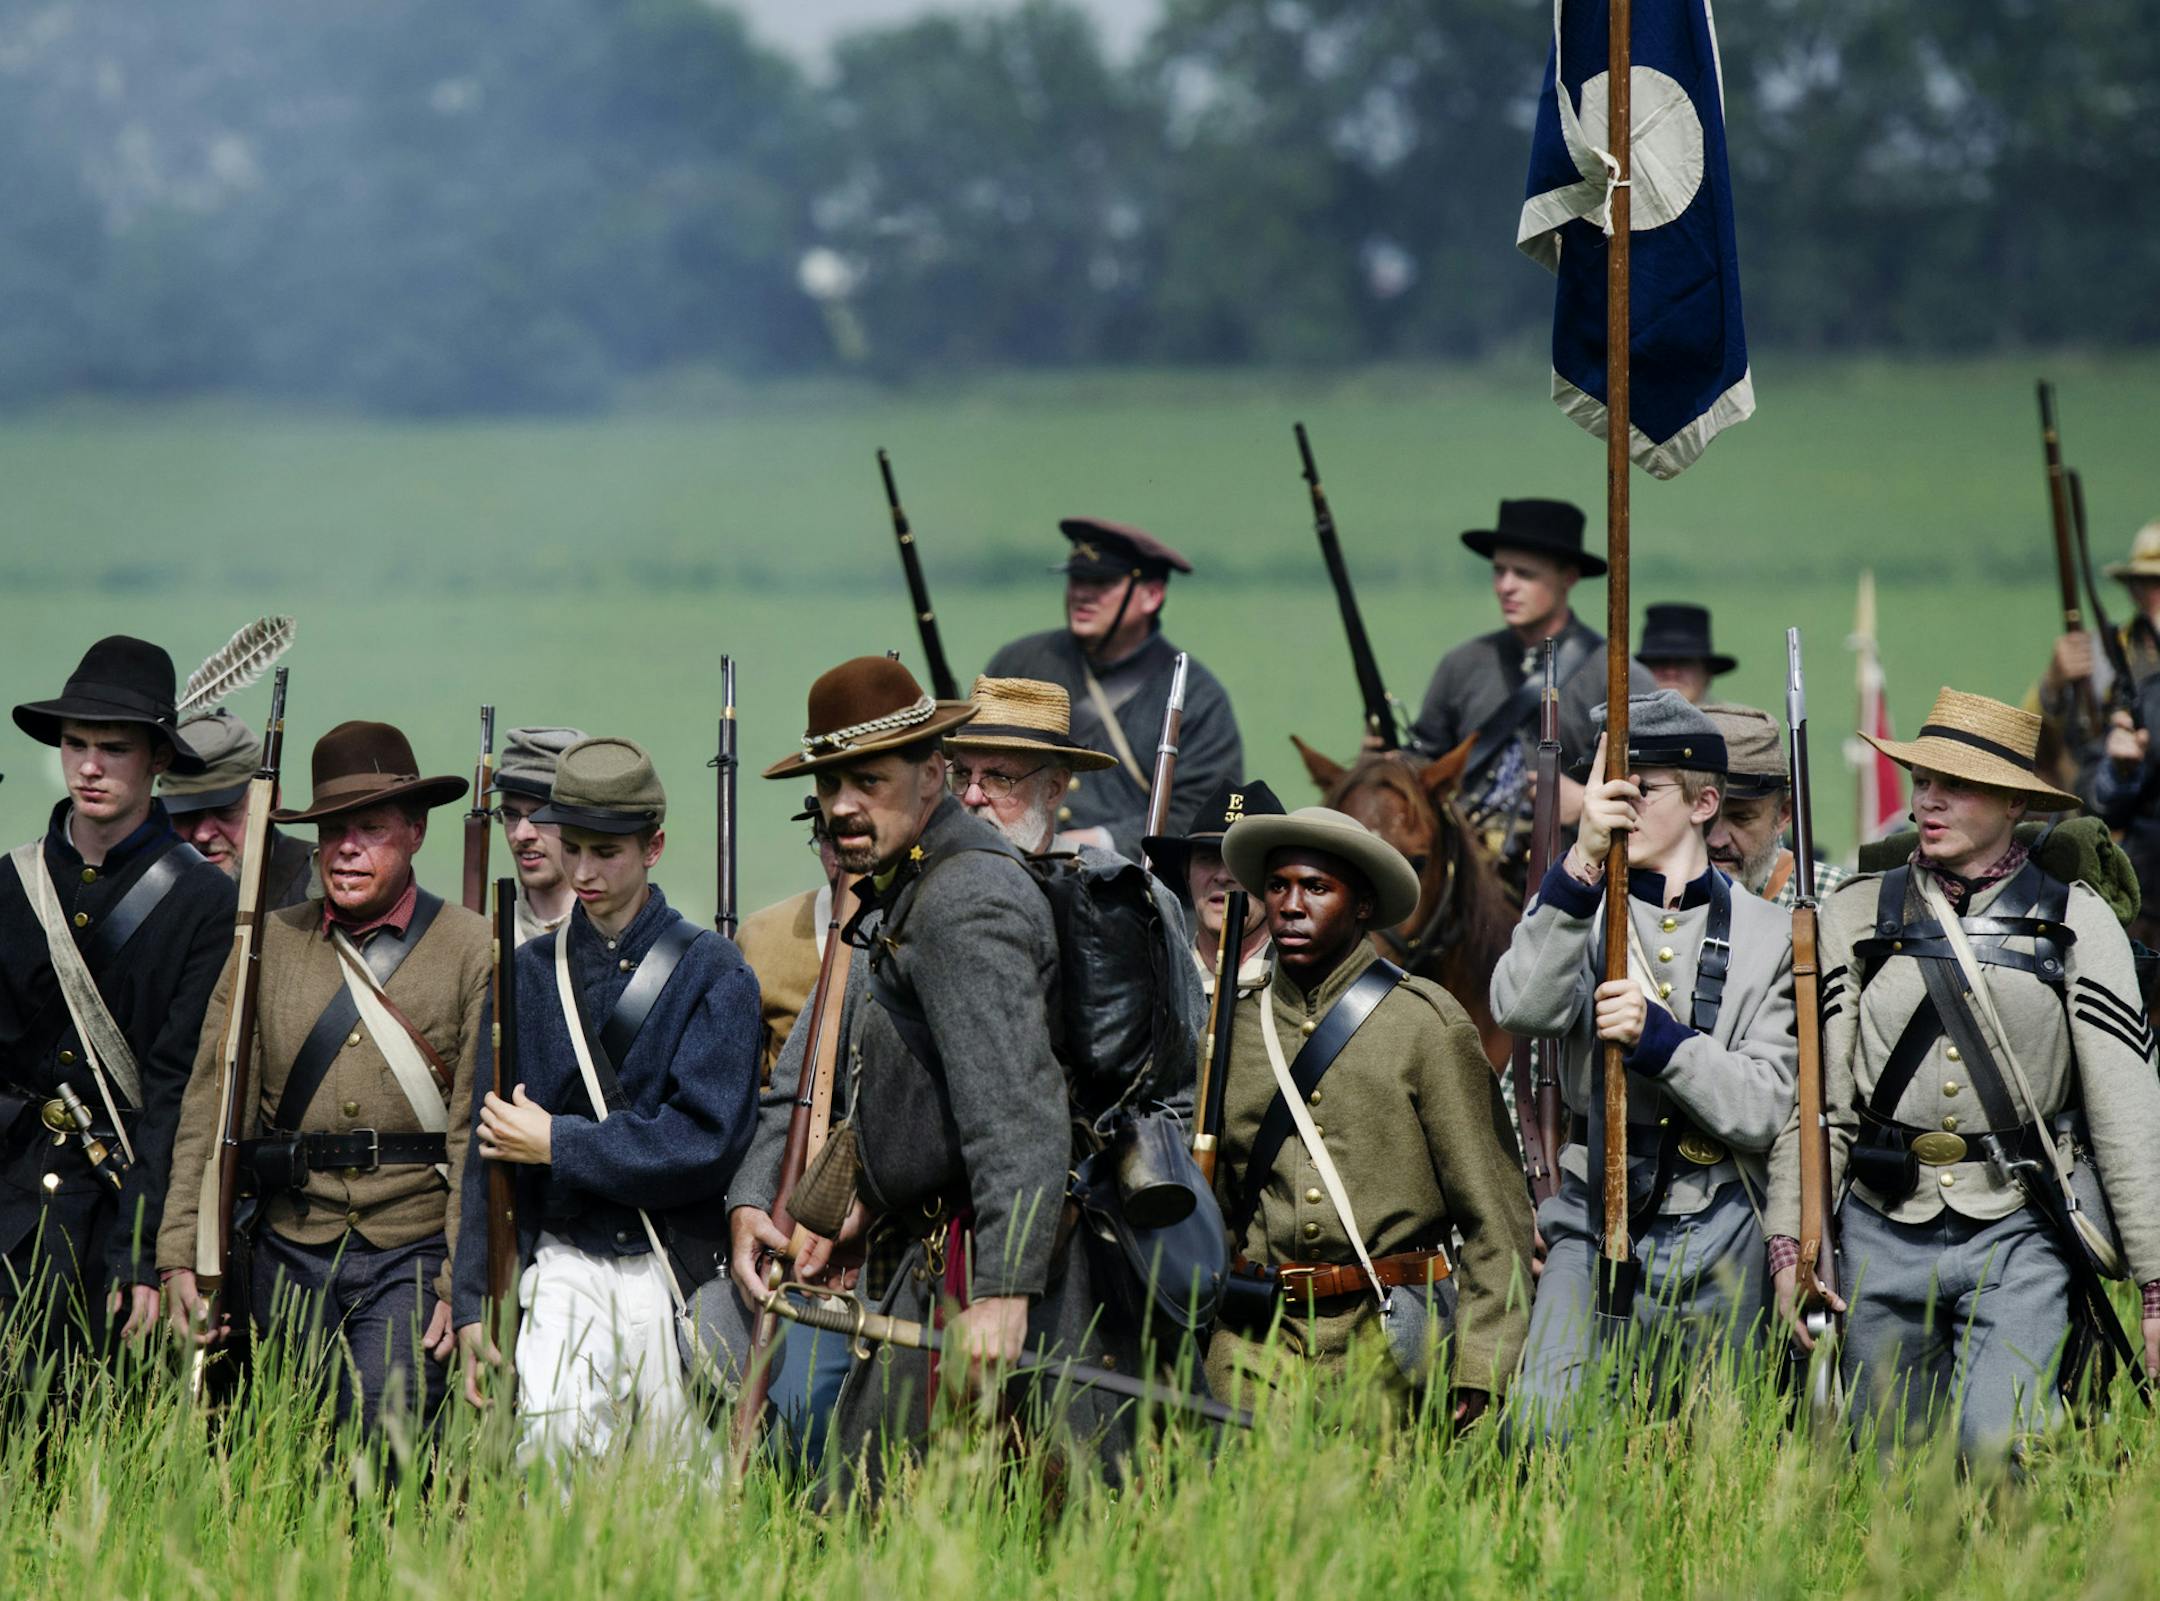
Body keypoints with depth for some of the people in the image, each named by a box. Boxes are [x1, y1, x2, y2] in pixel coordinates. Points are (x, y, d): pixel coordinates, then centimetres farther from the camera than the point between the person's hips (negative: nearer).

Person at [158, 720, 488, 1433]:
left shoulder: (473, 952, 0)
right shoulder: (267, 946, 8)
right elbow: (211, 1109, 6)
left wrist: (464, 1284, -11)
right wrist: (182, 1257, -3)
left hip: (416, 1257, -3)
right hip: (293, 1256, 3)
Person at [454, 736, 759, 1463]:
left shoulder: (712, 970, 0)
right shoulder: (530, 972, 9)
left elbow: (706, 1142, -10)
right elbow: (488, 1150, 9)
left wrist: (555, 1145, -9)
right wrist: (474, 1302, 3)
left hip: (675, 1274, -2)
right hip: (564, 1271, 2)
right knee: (550, 1433, -20)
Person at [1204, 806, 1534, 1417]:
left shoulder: (1428, 1024, 1)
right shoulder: (1234, 1028, 10)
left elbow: (1495, 1212, -1)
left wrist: (1479, 1368, -7)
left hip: (1389, 1337, -2)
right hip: (1256, 1340, 2)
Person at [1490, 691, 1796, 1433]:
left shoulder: (1765, 934, 5)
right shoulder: (1580, 911, 7)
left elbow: (1762, 1110, -4)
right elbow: (1522, 1008, -16)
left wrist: (1656, 1036, -19)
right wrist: (1583, 860, -23)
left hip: (1716, 1239, 0)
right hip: (1593, 1224, 0)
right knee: (1544, 1431, -18)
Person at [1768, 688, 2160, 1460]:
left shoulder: (2075, 924, 3)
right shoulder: (1856, 915, 7)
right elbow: (1815, 1099, 5)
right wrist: (1792, 1248, -4)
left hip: (2018, 1236, -2)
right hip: (1884, 1234, 2)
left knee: (1998, 1450, -19)